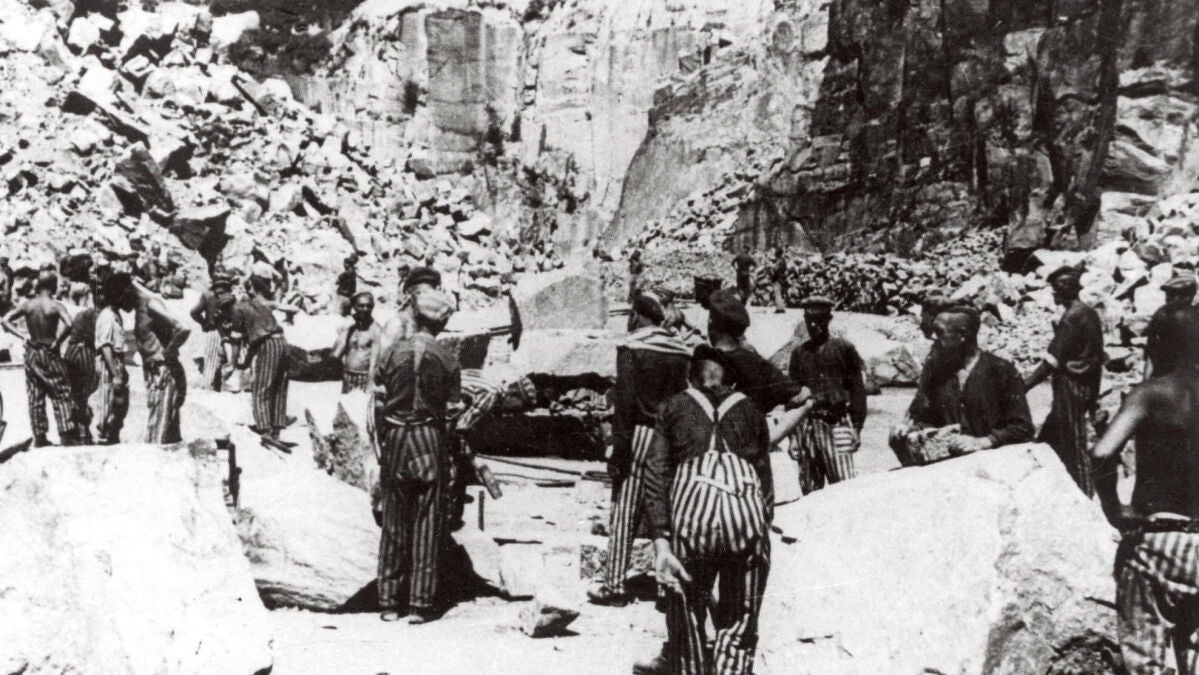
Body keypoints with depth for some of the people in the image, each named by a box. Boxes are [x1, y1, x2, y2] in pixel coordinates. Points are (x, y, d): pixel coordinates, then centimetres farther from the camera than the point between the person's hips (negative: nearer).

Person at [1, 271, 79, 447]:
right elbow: (68, 325, -28)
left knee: (35, 397, 10)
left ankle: (39, 436, 13)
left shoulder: (27, 304, 0)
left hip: (31, 352, 4)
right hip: (50, 354, -4)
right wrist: (58, 341, -15)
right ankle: (66, 434, -3)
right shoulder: (56, 306, -12)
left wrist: (23, 336, 0)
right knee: (61, 395, 2)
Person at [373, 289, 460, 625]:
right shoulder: (447, 360, -4)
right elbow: (451, 409, -1)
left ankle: (389, 602, 13)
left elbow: (379, 405, 2)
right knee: (428, 523, 4)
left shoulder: (391, 352, -1)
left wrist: (383, 444, 11)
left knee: (394, 522, 10)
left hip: (395, 437, 2)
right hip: (430, 440, -2)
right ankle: (421, 604, 4)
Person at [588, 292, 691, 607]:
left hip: (640, 435, -5)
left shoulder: (631, 348, -6)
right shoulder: (681, 352, 8)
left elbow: (625, 402, -11)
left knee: (624, 513, 0)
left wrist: (619, 448, -10)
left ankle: (615, 584, 1)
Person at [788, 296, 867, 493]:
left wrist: (856, 426, -3)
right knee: (809, 488, 5)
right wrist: (792, 433, 12)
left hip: (837, 423, -3)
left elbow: (858, 388, 4)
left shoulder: (843, 348, 5)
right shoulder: (799, 353, 14)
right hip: (806, 424, 3)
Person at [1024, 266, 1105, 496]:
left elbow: (1052, 359, -22)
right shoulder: (1090, 313, 9)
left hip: (1070, 386, -9)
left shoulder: (1072, 317, -18)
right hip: (1087, 386, 9)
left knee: (1074, 447, 0)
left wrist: (1024, 386, -21)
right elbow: (1098, 357, 15)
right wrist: (1094, 394, 22)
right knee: (1048, 437, 17)